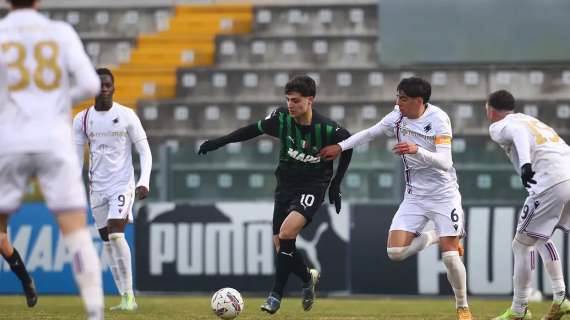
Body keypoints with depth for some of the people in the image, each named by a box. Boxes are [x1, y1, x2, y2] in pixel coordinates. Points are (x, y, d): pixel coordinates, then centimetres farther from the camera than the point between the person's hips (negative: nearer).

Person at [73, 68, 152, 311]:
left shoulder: (127, 116, -5)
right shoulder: (82, 119, 4)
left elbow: (144, 151, -3)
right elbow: (76, 156, 5)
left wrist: (144, 182, -15)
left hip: (122, 184, -4)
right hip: (97, 188, 4)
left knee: (116, 234, -21)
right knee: (107, 240, 5)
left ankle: (128, 293, -15)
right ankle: (125, 299, 12)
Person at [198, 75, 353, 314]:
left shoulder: (326, 128, -19)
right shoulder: (282, 119, -9)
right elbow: (254, 130, 7)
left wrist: (336, 183, 4)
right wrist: (218, 142, 6)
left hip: (312, 187, -5)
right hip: (286, 184, 5)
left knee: (286, 233, -24)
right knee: (280, 244, 1)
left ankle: (276, 294, -14)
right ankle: (308, 278, 30)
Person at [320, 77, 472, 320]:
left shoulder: (438, 119, -17)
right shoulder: (397, 117, -1)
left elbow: (444, 163, -26)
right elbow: (370, 133, 17)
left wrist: (416, 150, -39)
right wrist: (340, 147, 15)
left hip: (443, 195, -5)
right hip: (415, 196, 5)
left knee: (450, 257, -12)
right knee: (395, 252, -11)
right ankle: (433, 237, 18)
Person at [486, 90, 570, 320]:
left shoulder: (499, 127, 8)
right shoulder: (532, 120, 32)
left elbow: (517, 132, -14)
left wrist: (525, 162, -29)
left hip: (551, 183, -8)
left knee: (522, 244, 4)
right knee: (540, 236, 25)